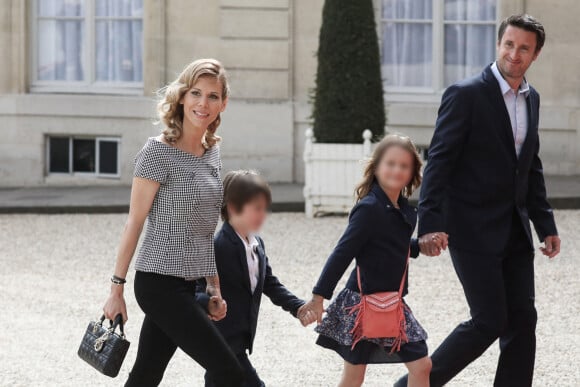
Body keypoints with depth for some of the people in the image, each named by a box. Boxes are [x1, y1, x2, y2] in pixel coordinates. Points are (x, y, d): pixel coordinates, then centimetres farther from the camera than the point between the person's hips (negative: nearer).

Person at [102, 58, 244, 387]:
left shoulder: (212, 152, 11)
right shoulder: (159, 153, -11)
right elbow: (135, 223, -10)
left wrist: (215, 289, 16)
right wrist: (117, 288, -10)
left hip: (187, 284, 7)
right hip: (160, 283, -7)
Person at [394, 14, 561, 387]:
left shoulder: (532, 98, 11)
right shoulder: (466, 95, -11)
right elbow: (439, 161, -15)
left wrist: (546, 225, 14)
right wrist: (430, 224, -23)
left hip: (515, 230, 7)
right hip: (475, 230, -7)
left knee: (522, 321, 3)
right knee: (489, 321, -8)